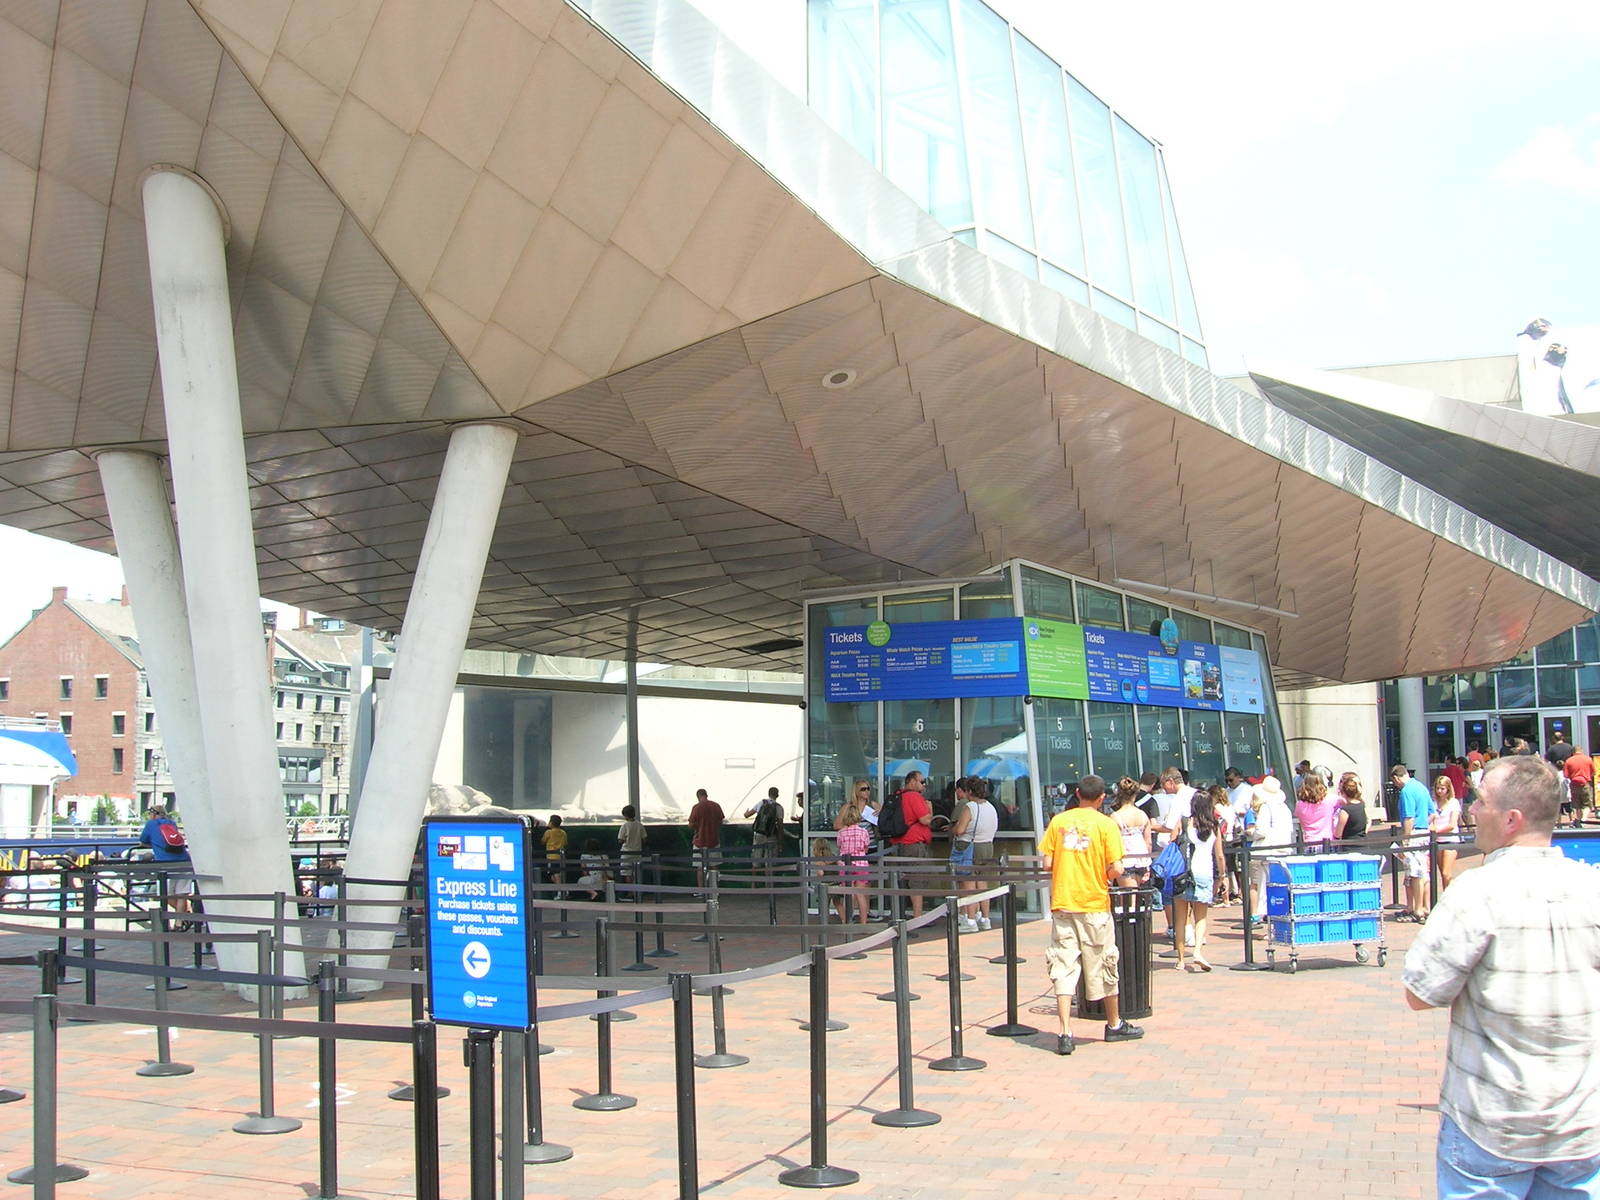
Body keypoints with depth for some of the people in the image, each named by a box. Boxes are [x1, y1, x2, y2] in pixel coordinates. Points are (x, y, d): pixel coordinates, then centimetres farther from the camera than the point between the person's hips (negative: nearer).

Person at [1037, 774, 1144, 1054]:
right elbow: (1116, 868, -12)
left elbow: (1047, 864, -1)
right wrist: (1105, 876, 10)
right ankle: (1114, 1025, 28)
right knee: (1103, 966, 13)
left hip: (1062, 903, 2)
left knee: (1063, 968, 2)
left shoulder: (1058, 821, 2)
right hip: (1094, 904, -2)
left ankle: (1065, 1033, -7)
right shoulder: (1105, 824, -6)